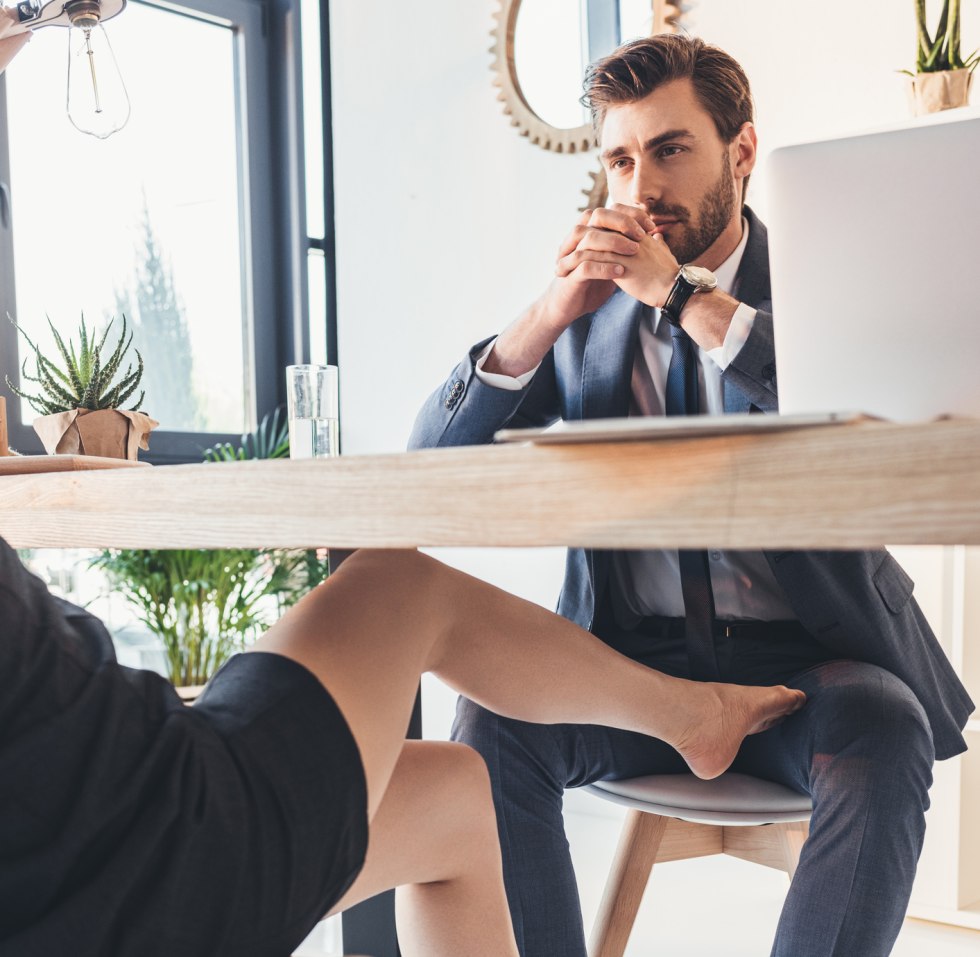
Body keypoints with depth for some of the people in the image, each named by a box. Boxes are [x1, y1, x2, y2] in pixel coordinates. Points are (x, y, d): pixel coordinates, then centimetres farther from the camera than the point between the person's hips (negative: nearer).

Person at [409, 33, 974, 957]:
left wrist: (686, 294, -21)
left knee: (883, 733, -31)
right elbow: (435, 459, -1)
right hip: (631, 658, 2)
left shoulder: (824, 285, 2)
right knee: (489, 722, -24)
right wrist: (548, 314, -17)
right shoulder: (585, 306, 6)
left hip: (802, 661, -1)